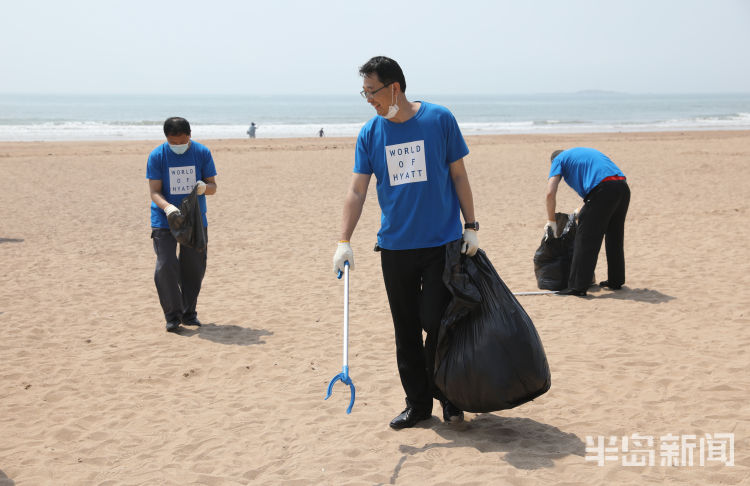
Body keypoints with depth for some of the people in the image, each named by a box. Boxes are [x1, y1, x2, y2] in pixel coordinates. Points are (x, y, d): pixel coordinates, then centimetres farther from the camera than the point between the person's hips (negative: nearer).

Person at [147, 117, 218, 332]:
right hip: (164, 220, -2)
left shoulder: (202, 153, -4)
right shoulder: (157, 156, -8)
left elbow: (213, 186, 1)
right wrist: (167, 207, -32)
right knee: (165, 266, -12)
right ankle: (172, 315, -1)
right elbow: (155, 192, -11)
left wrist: (204, 187, -24)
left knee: (194, 267, 5)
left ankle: (189, 313, 22)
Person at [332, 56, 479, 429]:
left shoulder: (439, 119, -3)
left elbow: (458, 175, 3)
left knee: (438, 323, -3)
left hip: (442, 243, -3)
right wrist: (344, 241, -9)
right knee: (406, 330, 8)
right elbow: (357, 190, 1)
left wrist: (471, 226, 0)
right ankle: (417, 402, 20)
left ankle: (448, 397, 16)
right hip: (394, 246, 3)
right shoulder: (370, 133, 3)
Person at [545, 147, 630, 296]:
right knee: (615, 237, 20)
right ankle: (615, 280, 31)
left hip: (603, 189, -7)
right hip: (623, 187, 7)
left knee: (585, 240, 0)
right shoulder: (585, 151, 36)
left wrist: (551, 220, 12)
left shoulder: (559, 159, 15)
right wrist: (582, 211, 39)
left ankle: (578, 287, 0)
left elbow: (550, 192, 4)